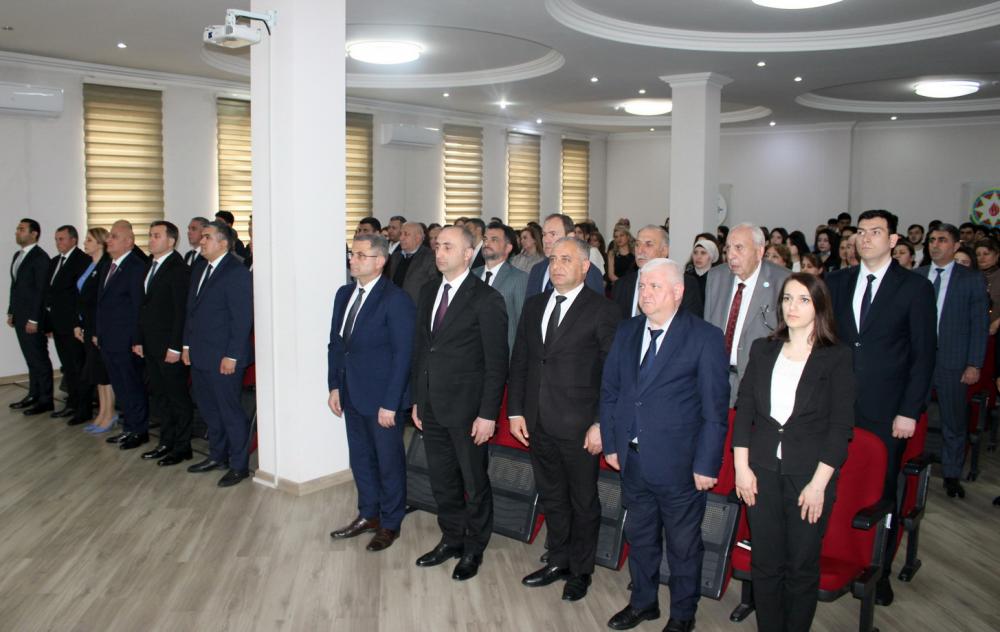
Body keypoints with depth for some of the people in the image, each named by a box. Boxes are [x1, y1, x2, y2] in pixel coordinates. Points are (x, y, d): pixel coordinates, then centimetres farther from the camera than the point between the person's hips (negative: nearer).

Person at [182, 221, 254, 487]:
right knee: (209, 410, 18)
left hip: (224, 358, -8)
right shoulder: (199, 270, 13)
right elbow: (191, 310, 19)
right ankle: (217, 456, 33)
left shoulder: (237, 273, -14)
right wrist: (187, 344, 13)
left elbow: (242, 319, -17)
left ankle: (239, 465, 13)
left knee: (230, 412, 1)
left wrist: (232, 356, -19)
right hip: (199, 355, 9)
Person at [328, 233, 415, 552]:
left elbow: (402, 355, -17)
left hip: (383, 398, -7)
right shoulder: (344, 294, 7)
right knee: (360, 459, 19)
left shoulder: (396, 300, -16)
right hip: (352, 394, 7)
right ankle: (368, 515, 37)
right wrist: (334, 386, 8)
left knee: (389, 462, 9)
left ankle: (390, 523, 27)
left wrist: (390, 404, -18)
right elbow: (335, 343, 13)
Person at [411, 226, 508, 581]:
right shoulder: (428, 293, 9)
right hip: (432, 407, 6)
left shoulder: (486, 299, -12)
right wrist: (417, 399, 12)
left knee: (474, 483, 10)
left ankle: (473, 549, 28)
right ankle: (451, 539, 36)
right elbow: (419, 348, 14)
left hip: (467, 408, -6)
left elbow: (497, 362, -13)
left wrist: (488, 414, -16)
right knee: (442, 480, 18)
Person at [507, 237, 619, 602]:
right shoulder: (534, 306, 9)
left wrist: (601, 424, -14)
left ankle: (580, 570, 30)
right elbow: (519, 361, 11)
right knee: (551, 497, 18)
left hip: (579, 426, -5)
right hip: (538, 423, 5)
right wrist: (516, 411, 6)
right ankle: (558, 561, 36)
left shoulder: (603, 311, -9)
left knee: (583, 502, 11)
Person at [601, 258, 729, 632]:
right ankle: (643, 602, 41)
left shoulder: (705, 338, -11)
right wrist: (610, 443, 6)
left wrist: (706, 465, -13)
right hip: (632, 459, 5)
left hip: (678, 463, -5)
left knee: (683, 544, 13)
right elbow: (609, 390, 10)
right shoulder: (626, 332, 5)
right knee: (639, 537, 21)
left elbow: (715, 408, -11)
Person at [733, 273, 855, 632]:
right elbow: (743, 410, 5)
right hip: (762, 471, 3)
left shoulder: (836, 358, -4)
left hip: (810, 475, -2)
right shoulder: (763, 350, 6)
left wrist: (818, 483, -12)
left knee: (802, 566, 9)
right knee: (765, 563, 9)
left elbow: (840, 427, -7)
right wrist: (741, 467, -2)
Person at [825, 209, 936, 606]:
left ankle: (879, 571, 23)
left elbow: (924, 354, -2)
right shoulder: (836, 283, 9)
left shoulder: (915, 287, -1)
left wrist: (909, 412, -7)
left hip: (885, 413, -2)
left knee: (880, 494, 7)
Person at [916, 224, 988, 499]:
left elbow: (980, 324, -1)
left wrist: (974, 364, -7)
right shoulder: (915, 277, 6)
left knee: (954, 423, 10)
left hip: (953, 363, -1)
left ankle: (951, 476, 23)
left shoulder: (972, 279, 0)